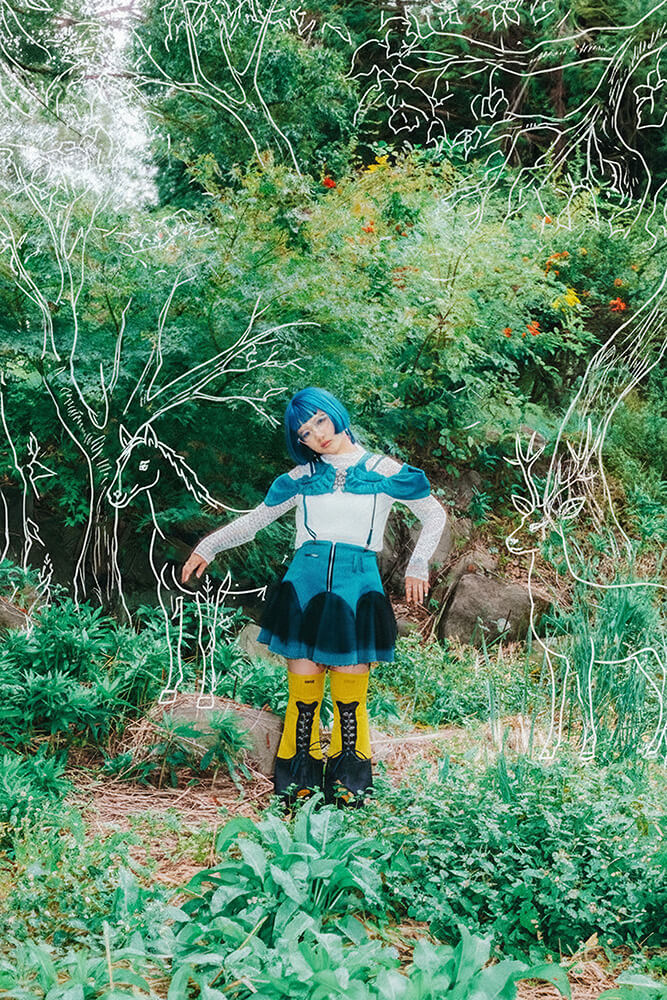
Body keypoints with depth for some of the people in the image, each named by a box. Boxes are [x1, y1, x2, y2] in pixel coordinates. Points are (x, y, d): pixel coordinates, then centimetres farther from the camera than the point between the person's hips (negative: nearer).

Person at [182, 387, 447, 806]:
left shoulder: (383, 471, 8)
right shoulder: (302, 478, 14)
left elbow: (435, 514, 17)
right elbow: (255, 520, 23)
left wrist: (418, 566, 7)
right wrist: (207, 548, 18)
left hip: (358, 584, -1)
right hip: (305, 582, 2)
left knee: (349, 690, -4)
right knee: (303, 685, -2)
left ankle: (348, 778, 10)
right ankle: (299, 772, 10)